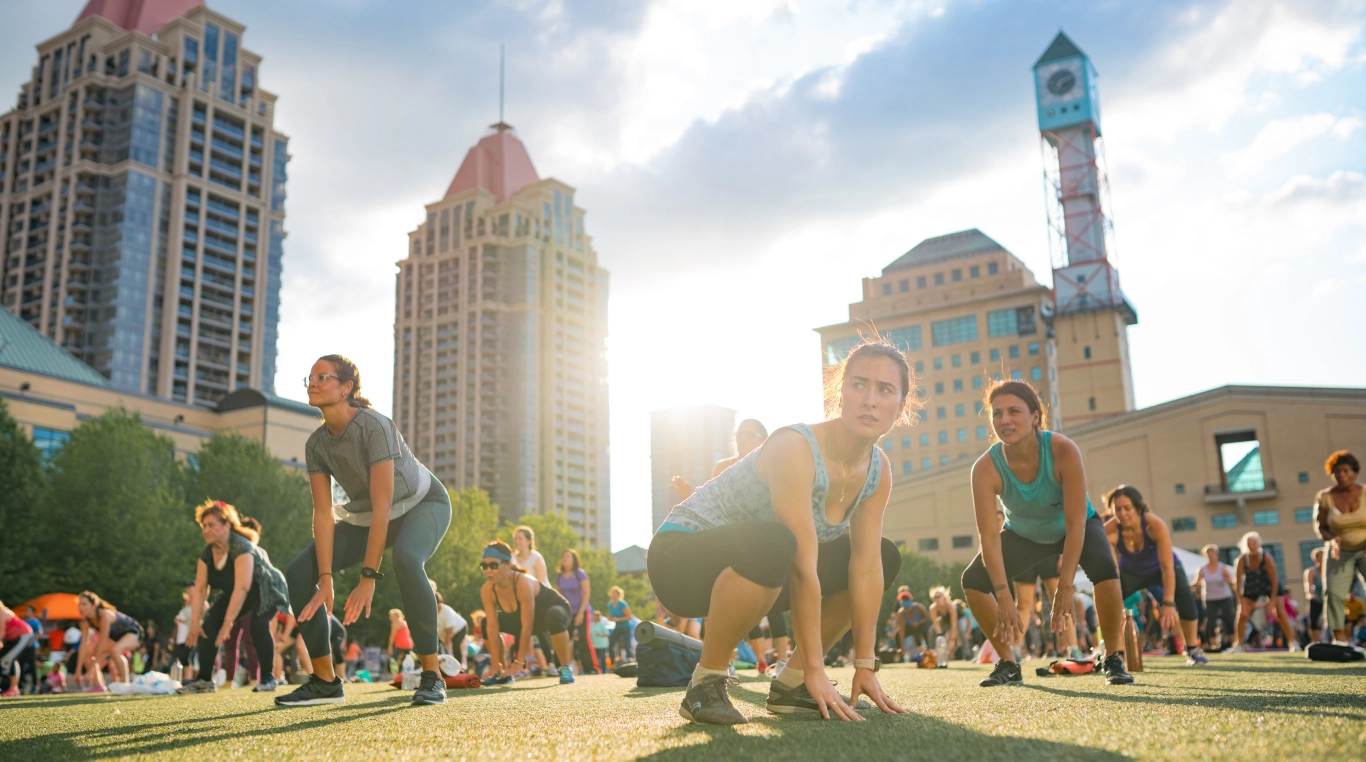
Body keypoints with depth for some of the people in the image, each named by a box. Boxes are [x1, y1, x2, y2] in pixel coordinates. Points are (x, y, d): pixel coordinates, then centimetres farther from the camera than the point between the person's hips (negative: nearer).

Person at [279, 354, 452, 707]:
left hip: (422, 504, -6)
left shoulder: (375, 427, -31)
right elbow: (323, 514, -14)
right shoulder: (316, 444, -13)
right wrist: (326, 580, -22)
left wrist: (368, 579, -36)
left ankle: (432, 675, -26)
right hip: (365, 516, 6)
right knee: (299, 573, -9)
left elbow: (382, 507, -34)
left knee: (405, 558, -39)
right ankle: (325, 680, 3)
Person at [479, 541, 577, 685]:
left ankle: (566, 668, -25)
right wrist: (495, 662, -23)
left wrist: (519, 662, -35)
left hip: (556, 609, -6)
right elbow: (493, 626, -18)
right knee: (485, 624, -9)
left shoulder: (524, 583, -38)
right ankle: (503, 673, 5)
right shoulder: (487, 590, -21)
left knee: (554, 616, -41)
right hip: (522, 617, 6)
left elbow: (527, 626, -36)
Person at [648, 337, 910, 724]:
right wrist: (815, 669, -27)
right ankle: (706, 683, -18)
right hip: (683, 552, -8)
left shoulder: (879, 471, -5)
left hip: (758, 566, 8)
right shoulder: (794, 448, -28)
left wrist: (866, 666, -7)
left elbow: (867, 566, -5)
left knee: (885, 556, 4)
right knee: (772, 546, -40)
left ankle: (790, 683, 7)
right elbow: (803, 567, -29)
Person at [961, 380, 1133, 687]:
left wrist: (1064, 588, -40)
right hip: (1023, 533, 2)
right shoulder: (986, 468, -32)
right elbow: (989, 537, -32)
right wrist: (1003, 597, -40)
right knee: (974, 580, -15)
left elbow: (1075, 524, -35)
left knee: (1104, 568, -30)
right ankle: (1008, 665, 2)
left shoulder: (1063, 451, -36)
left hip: (1075, 527, -2)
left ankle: (1113, 658, -8)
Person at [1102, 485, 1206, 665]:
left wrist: (1168, 603, -48)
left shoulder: (1156, 525, -37)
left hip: (1159, 567, -1)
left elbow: (1167, 568, -39)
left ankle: (1193, 650, -9)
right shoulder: (1109, 531, -34)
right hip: (1131, 571, 2)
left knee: (1184, 594, -28)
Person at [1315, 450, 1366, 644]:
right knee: (1333, 592, -17)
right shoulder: (1326, 497, -6)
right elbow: (1321, 528, 2)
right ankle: (1340, 639, -11)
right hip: (1340, 553, 1)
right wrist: (1332, 539, -20)